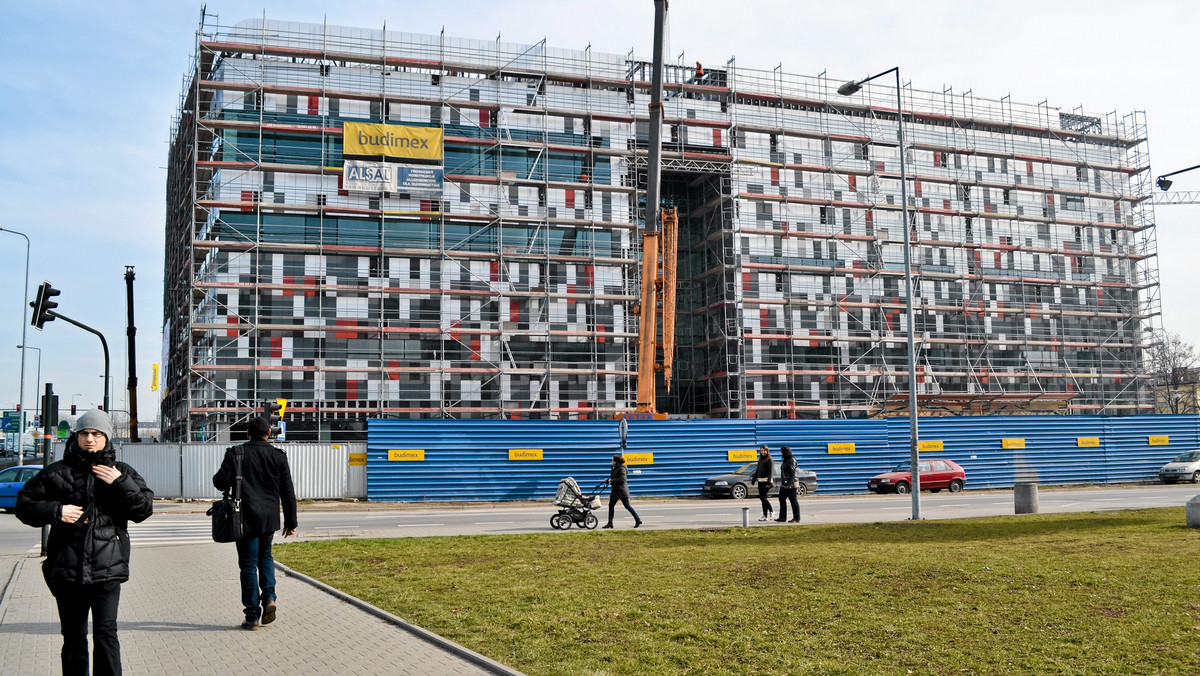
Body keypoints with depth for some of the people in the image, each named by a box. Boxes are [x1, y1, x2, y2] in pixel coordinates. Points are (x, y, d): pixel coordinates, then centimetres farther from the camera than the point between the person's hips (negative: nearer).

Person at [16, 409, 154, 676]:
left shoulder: (122, 473, 8)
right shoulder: (58, 472, 7)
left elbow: (144, 509, 2)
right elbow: (24, 504, 8)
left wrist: (121, 484, -11)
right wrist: (55, 511, -9)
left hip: (107, 570, -1)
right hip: (67, 571, 1)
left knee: (105, 633, -9)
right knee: (73, 638, 10)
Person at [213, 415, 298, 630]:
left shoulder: (236, 454, -6)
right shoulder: (278, 456, 0)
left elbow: (221, 481, -11)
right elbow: (288, 492, 1)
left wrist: (229, 486, 14)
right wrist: (290, 522, 9)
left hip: (246, 518, -2)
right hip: (269, 518, 2)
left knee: (249, 564, 4)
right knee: (265, 556, 23)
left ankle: (252, 616, 5)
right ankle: (269, 597, 3)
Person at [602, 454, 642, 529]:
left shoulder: (622, 468, -14)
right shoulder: (615, 468, 14)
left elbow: (622, 479, -24)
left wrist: (611, 480, -21)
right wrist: (608, 480, 5)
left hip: (622, 490, -10)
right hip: (615, 491, 10)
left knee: (627, 506, -5)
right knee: (611, 505, 5)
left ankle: (638, 520, 5)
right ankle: (610, 523, 8)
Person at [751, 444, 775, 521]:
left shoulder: (769, 460, -8)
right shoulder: (760, 459, 17)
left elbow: (770, 471, -15)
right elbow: (757, 470, 24)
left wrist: (769, 482, -23)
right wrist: (753, 479, 22)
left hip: (766, 480, -8)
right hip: (760, 481, 8)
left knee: (763, 497, -10)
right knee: (761, 497, 7)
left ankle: (765, 516, -1)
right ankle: (771, 510, 19)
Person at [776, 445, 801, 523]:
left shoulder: (792, 460, -13)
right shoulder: (785, 460, 15)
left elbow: (792, 473, -19)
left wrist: (790, 484, -24)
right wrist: (781, 483, 19)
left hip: (790, 485, -10)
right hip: (784, 484, 10)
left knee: (793, 500, -3)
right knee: (782, 499, 9)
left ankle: (797, 518, 3)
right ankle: (782, 517, 14)